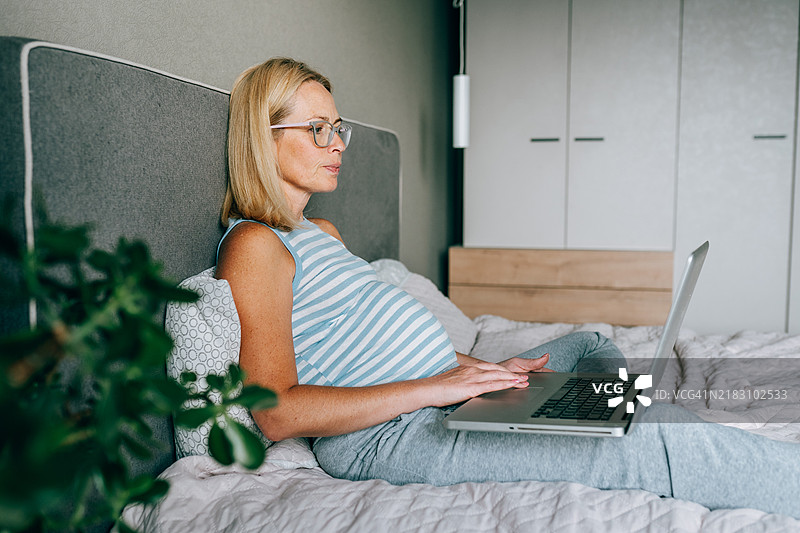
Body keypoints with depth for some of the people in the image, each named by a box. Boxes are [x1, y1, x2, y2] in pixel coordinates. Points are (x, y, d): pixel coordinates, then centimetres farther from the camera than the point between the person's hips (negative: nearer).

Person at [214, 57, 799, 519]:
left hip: (437, 393, 11)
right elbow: (276, 412, -21)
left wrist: (480, 367, 5)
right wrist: (433, 387, -21)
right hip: (388, 435, -10)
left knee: (588, 345, 21)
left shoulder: (322, 232, 19)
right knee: (651, 444, -19)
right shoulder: (253, 246, -12)